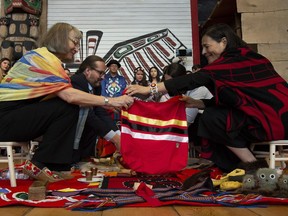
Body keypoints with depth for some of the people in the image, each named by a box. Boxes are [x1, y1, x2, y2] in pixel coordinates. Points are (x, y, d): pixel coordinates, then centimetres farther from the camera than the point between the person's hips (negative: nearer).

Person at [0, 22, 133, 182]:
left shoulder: (47, 58, 13)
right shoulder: (42, 57, -17)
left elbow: (66, 96, 5)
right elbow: (69, 95, -28)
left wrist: (105, 103, -2)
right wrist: (110, 101, -25)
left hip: (21, 113, 10)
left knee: (71, 107, 2)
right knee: (68, 108, -19)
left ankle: (54, 166, 4)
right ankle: (37, 165, -11)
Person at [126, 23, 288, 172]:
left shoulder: (233, 60, -14)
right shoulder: (244, 58, 15)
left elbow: (192, 80, -20)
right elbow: (228, 100, 15)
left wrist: (149, 89, -18)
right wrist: (197, 103, 7)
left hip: (275, 118, -10)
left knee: (211, 118, -9)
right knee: (213, 114, 8)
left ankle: (254, 166, 1)